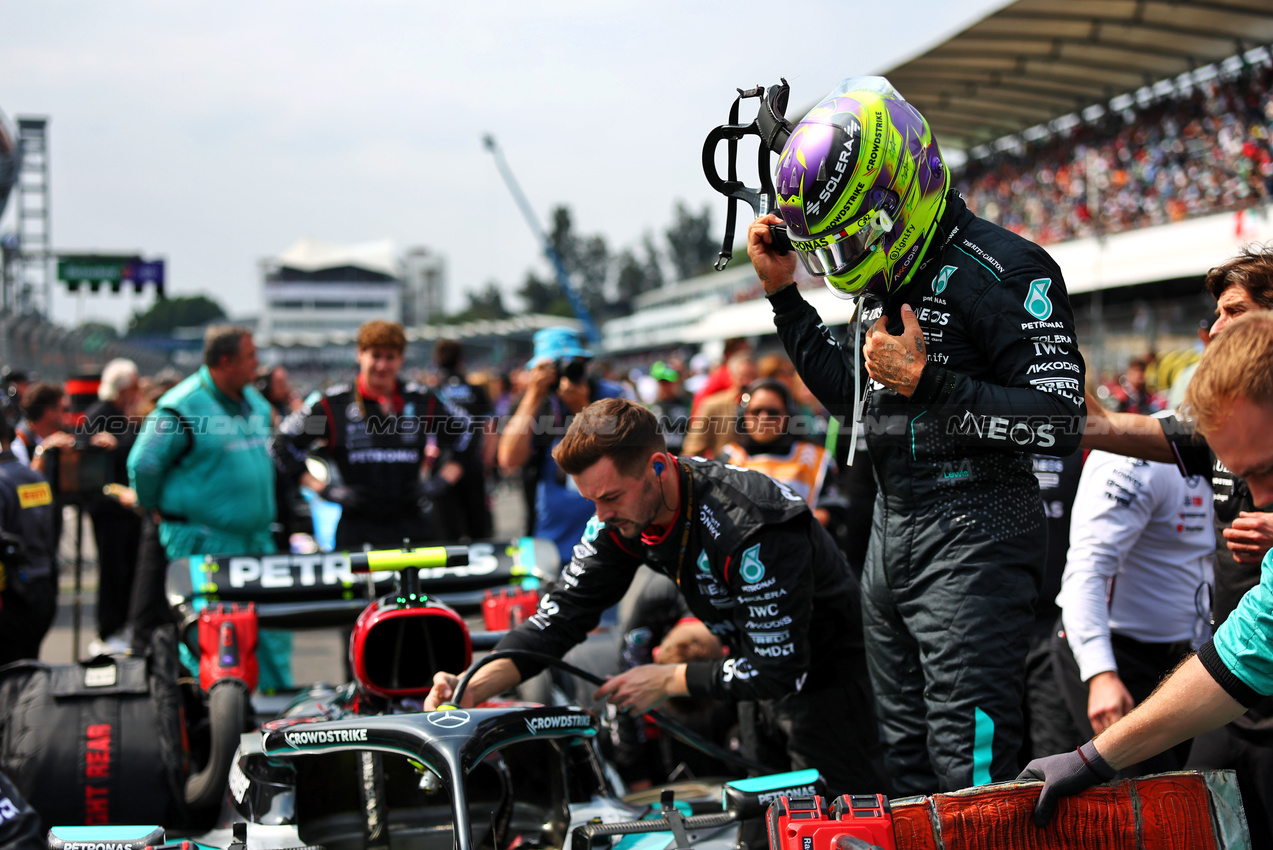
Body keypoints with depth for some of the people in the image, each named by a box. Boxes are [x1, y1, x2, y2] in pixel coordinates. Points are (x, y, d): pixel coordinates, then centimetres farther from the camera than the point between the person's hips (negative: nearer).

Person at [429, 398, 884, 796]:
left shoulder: (751, 530, -35)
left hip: (824, 675, -7)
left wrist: (666, 680, -22)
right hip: (761, 674, 7)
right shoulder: (621, 514, -13)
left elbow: (780, 668, -31)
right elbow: (562, 613, -11)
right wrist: (476, 687, -26)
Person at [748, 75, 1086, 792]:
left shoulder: (1000, 269, -14)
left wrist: (927, 382, -20)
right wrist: (784, 294, 16)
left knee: (969, 775, -9)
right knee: (909, 764, 15)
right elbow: (856, 398, 24)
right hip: (893, 531, 9)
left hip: (973, 539, -9)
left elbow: (1062, 422, -19)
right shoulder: (885, 276, 13)